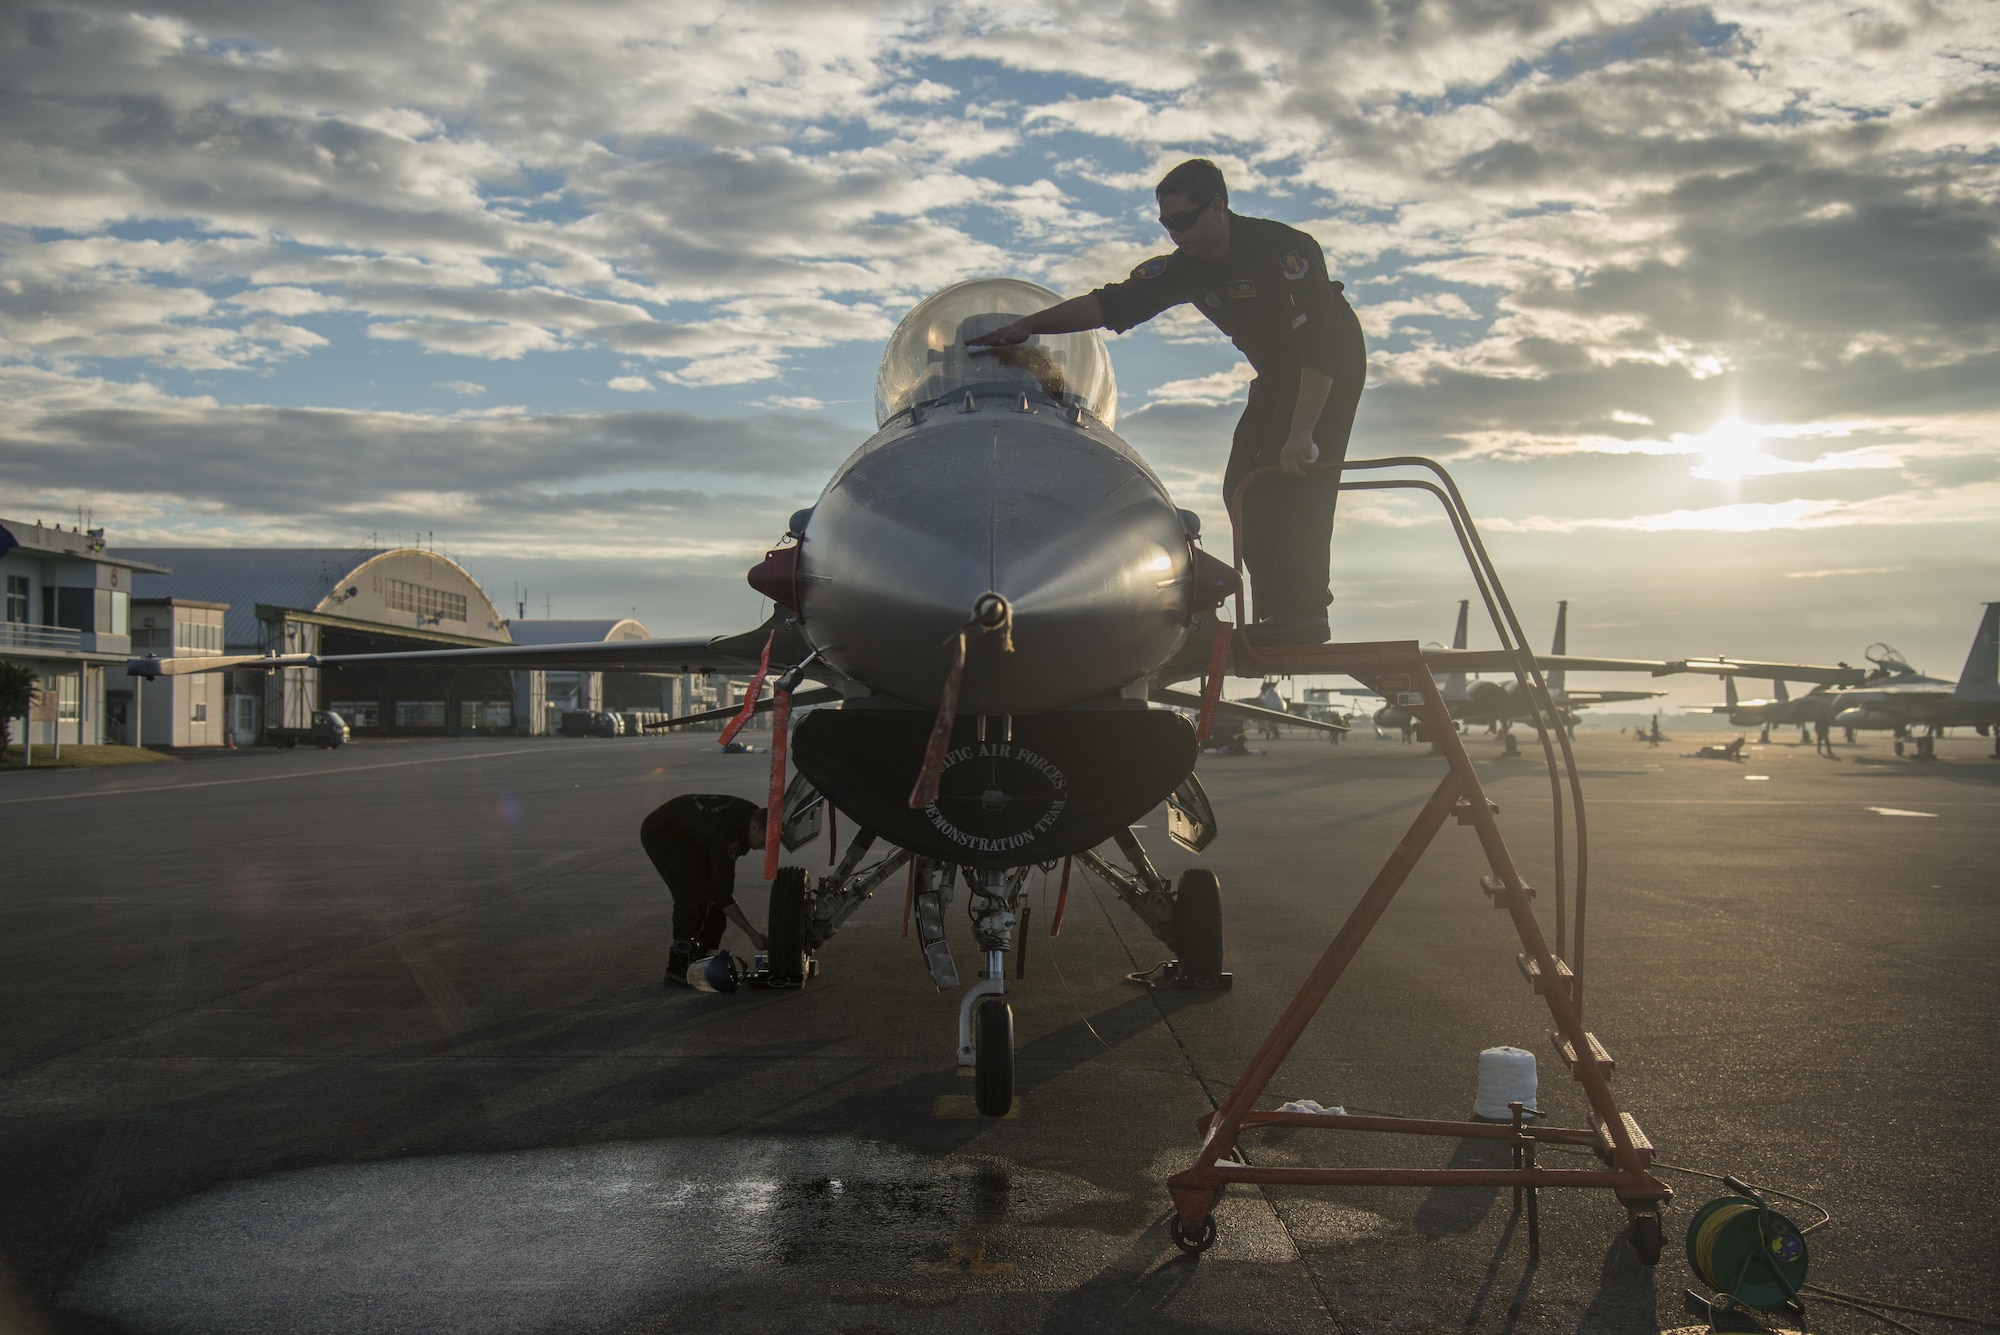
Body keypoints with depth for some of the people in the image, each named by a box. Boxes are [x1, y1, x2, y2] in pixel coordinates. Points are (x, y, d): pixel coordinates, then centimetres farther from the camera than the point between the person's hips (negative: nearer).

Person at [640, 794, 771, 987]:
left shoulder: (756, 815, -14)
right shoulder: (726, 836, -38)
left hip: (689, 832, 9)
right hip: (660, 832, -9)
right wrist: (752, 934, -30)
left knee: (714, 891, -1)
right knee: (693, 895, -22)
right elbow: (723, 896, -33)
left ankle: (700, 958, 7)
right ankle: (678, 968, -17)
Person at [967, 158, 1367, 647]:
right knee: (1243, 486, -1)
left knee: (1297, 476, -20)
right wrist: (1029, 324, -17)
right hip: (1276, 375, 8)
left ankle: (1304, 611, -19)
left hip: (1331, 367, -8)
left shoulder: (1283, 248, -28)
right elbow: (1110, 303, -8)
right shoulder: (1185, 268, -7)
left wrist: (1301, 432, -37)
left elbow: (1322, 342, -32)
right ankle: (1278, 609, 0)